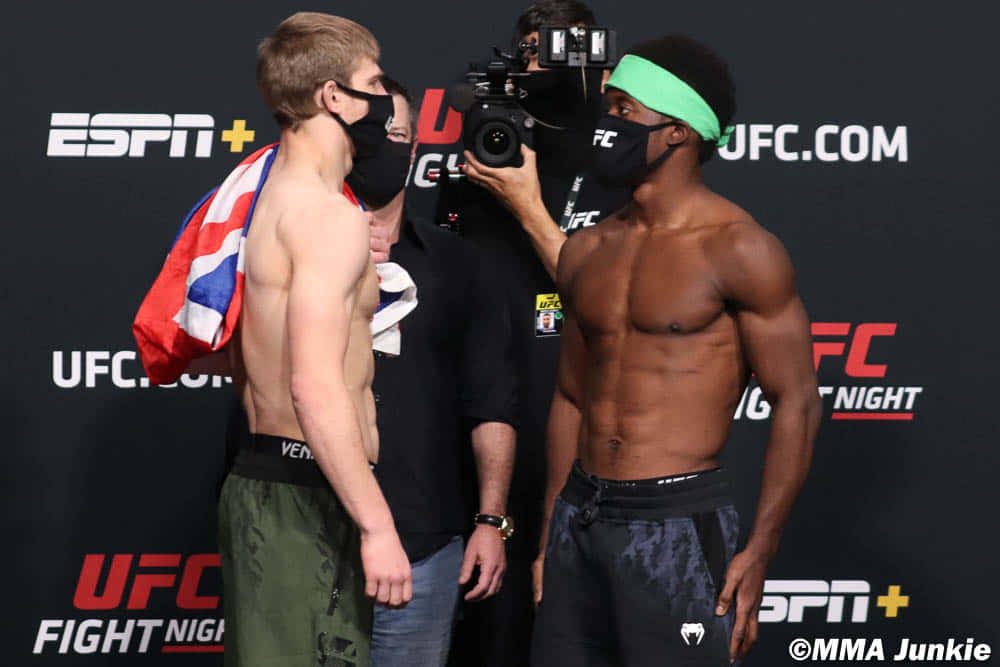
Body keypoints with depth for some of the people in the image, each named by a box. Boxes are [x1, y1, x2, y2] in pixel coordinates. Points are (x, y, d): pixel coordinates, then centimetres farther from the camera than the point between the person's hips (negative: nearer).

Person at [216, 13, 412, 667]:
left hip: (263, 483, 10)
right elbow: (316, 387, -24)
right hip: (305, 497, -10)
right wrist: (377, 526, -23)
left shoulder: (272, 199, 15)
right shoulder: (330, 215, -16)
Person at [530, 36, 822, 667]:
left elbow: (796, 401, -9)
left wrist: (759, 553, -13)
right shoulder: (586, 252, 11)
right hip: (581, 517, 6)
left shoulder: (738, 249, -9)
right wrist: (551, 533, 15)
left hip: (678, 522, -6)